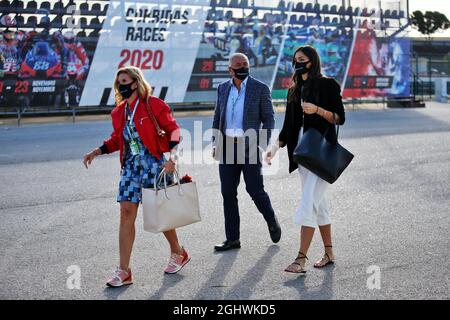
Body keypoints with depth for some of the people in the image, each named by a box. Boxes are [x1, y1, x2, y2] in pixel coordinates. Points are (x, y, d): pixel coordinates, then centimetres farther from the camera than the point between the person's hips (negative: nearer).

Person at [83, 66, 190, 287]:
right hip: (131, 166, 5)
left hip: (154, 164, -5)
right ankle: (123, 271, 1)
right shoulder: (119, 112, 10)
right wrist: (97, 152, 4)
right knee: (126, 214, -2)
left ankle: (178, 253, 33)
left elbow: (173, 129, -6)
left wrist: (172, 156, -18)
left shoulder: (153, 105, -8)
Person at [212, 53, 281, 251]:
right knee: (228, 193, 4)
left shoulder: (260, 89, -2)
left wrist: (263, 145, -9)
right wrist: (215, 144, 9)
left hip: (249, 147, -4)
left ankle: (272, 222, 25)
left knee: (255, 189, -3)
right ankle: (232, 239, 12)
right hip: (227, 147, 4)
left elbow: (268, 118, -1)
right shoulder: (223, 89, 10)